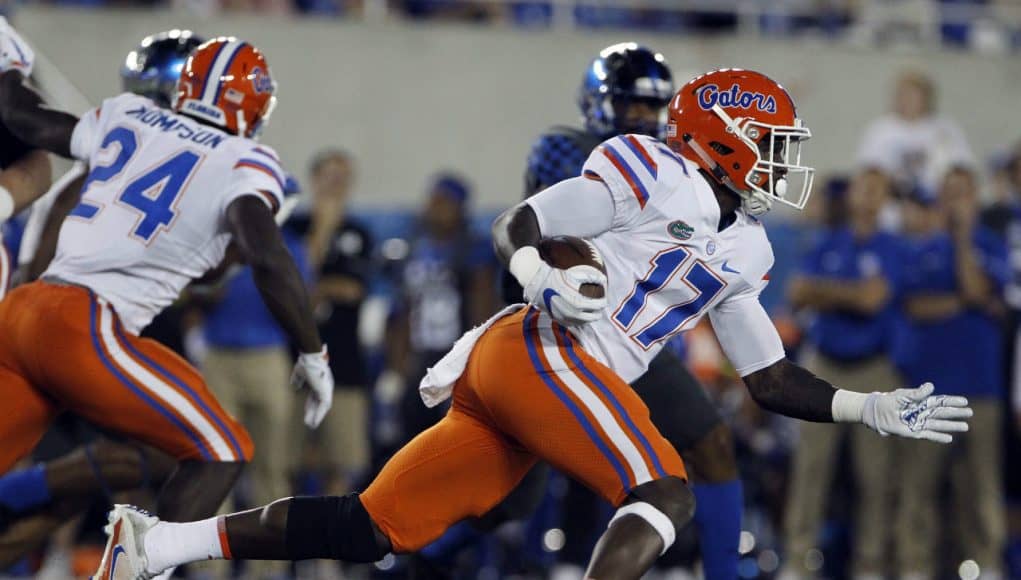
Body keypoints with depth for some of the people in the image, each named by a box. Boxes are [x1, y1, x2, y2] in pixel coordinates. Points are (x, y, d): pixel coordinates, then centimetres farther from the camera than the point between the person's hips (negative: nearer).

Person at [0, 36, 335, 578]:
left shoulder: (126, 117, 19)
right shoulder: (244, 163, 1)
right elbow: (267, 257, -14)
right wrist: (312, 355, -4)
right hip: (82, 329, -7)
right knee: (221, 453, 3)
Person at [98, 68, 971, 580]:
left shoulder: (742, 251, 23)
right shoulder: (654, 173, -1)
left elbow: (773, 382, 25)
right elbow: (516, 226, -1)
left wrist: (872, 410, 19)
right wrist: (544, 282, -20)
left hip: (500, 369, 8)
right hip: (540, 352, -8)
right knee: (664, 498, -21)